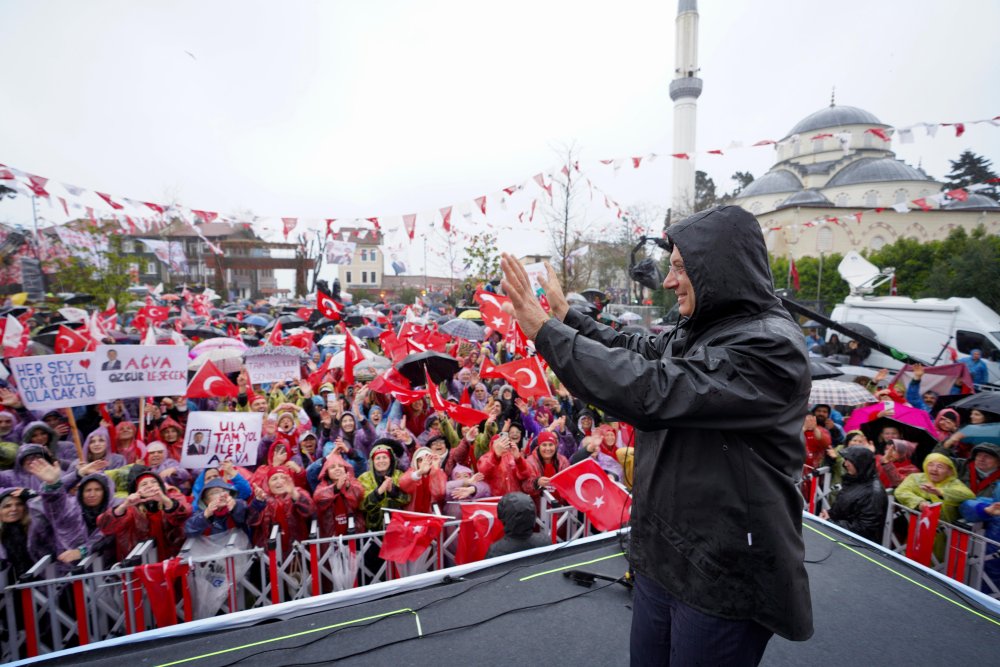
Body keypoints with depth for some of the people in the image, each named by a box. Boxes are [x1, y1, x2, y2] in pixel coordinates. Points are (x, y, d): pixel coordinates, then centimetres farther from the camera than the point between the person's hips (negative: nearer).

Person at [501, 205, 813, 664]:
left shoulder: (770, 345, -23)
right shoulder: (702, 330, 3)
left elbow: (650, 391, -33)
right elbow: (638, 352, 18)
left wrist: (546, 332, -30)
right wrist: (566, 316, 17)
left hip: (722, 579, -7)